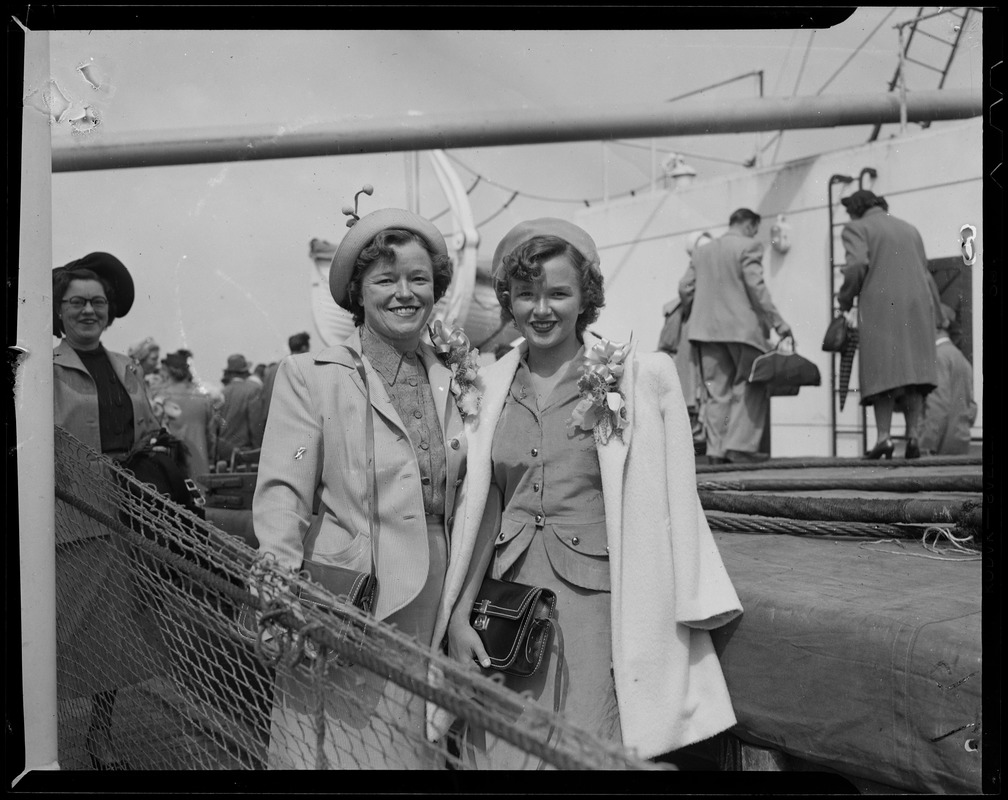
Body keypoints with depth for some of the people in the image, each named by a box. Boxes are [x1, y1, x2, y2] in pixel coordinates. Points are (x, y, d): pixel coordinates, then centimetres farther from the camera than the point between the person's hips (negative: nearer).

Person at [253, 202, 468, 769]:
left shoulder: (454, 382, 10)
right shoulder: (309, 375, -1)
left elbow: (468, 504, 13)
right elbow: (282, 493, -8)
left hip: (437, 611, 4)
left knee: (422, 752, 10)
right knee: (341, 751, 1)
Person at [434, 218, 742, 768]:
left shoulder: (643, 378, -4)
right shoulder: (489, 387, 6)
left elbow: (673, 510, -3)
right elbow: (477, 511, 9)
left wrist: (688, 617, -6)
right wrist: (458, 614, 4)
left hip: (597, 605, -3)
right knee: (505, 752, 8)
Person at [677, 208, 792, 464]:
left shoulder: (701, 251, 14)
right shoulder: (748, 246, -3)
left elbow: (685, 288, 9)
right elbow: (756, 287, -12)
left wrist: (693, 314, 24)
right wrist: (778, 323, -11)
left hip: (707, 328, 5)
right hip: (743, 328, -5)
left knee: (716, 391, 5)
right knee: (750, 388, 4)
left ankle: (716, 450, 2)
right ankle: (740, 446, -4)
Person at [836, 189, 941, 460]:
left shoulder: (857, 228, 5)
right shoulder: (909, 229, 24)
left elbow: (857, 265, -12)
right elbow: (925, 273, 22)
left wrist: (845, 300, 2)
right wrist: (935, 314, 24)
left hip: (880, 307, -5)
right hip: (916, 306, 5)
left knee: (882, 372, -4)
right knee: (912, 371, 4)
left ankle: (884, 437, -11)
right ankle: (914, 435, -4)